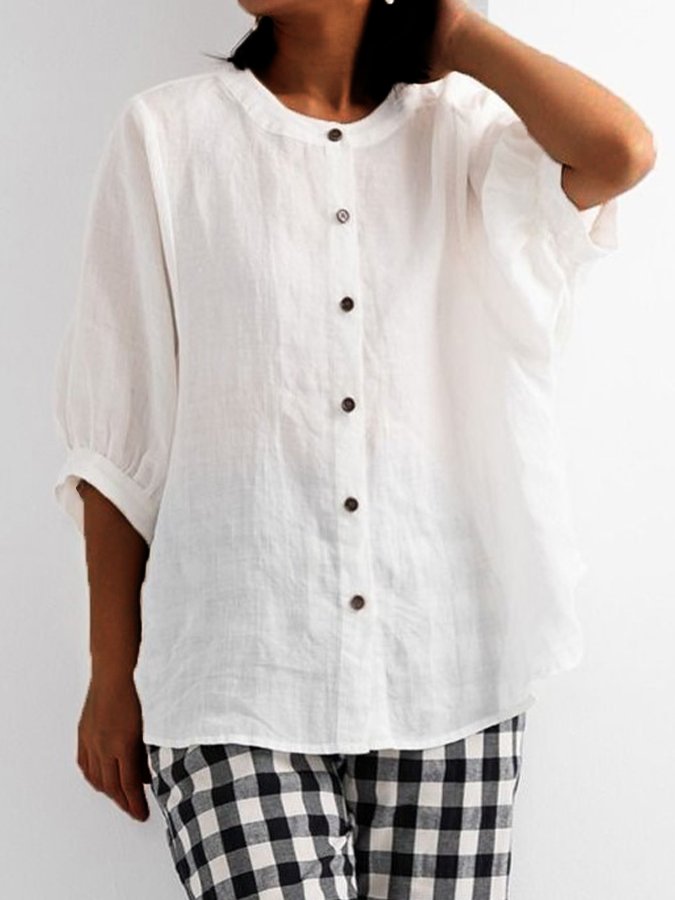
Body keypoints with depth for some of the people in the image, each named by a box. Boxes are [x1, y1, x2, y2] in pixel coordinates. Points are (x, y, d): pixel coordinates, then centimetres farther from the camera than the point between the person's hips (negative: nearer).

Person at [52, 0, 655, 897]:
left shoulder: (460, 128, 9)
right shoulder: (165, 133, 5)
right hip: (238, 674, -1)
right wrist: (113, 676, 4)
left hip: (443, 668, 2)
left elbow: (619, 151, -14)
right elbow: (117, 432, 4)